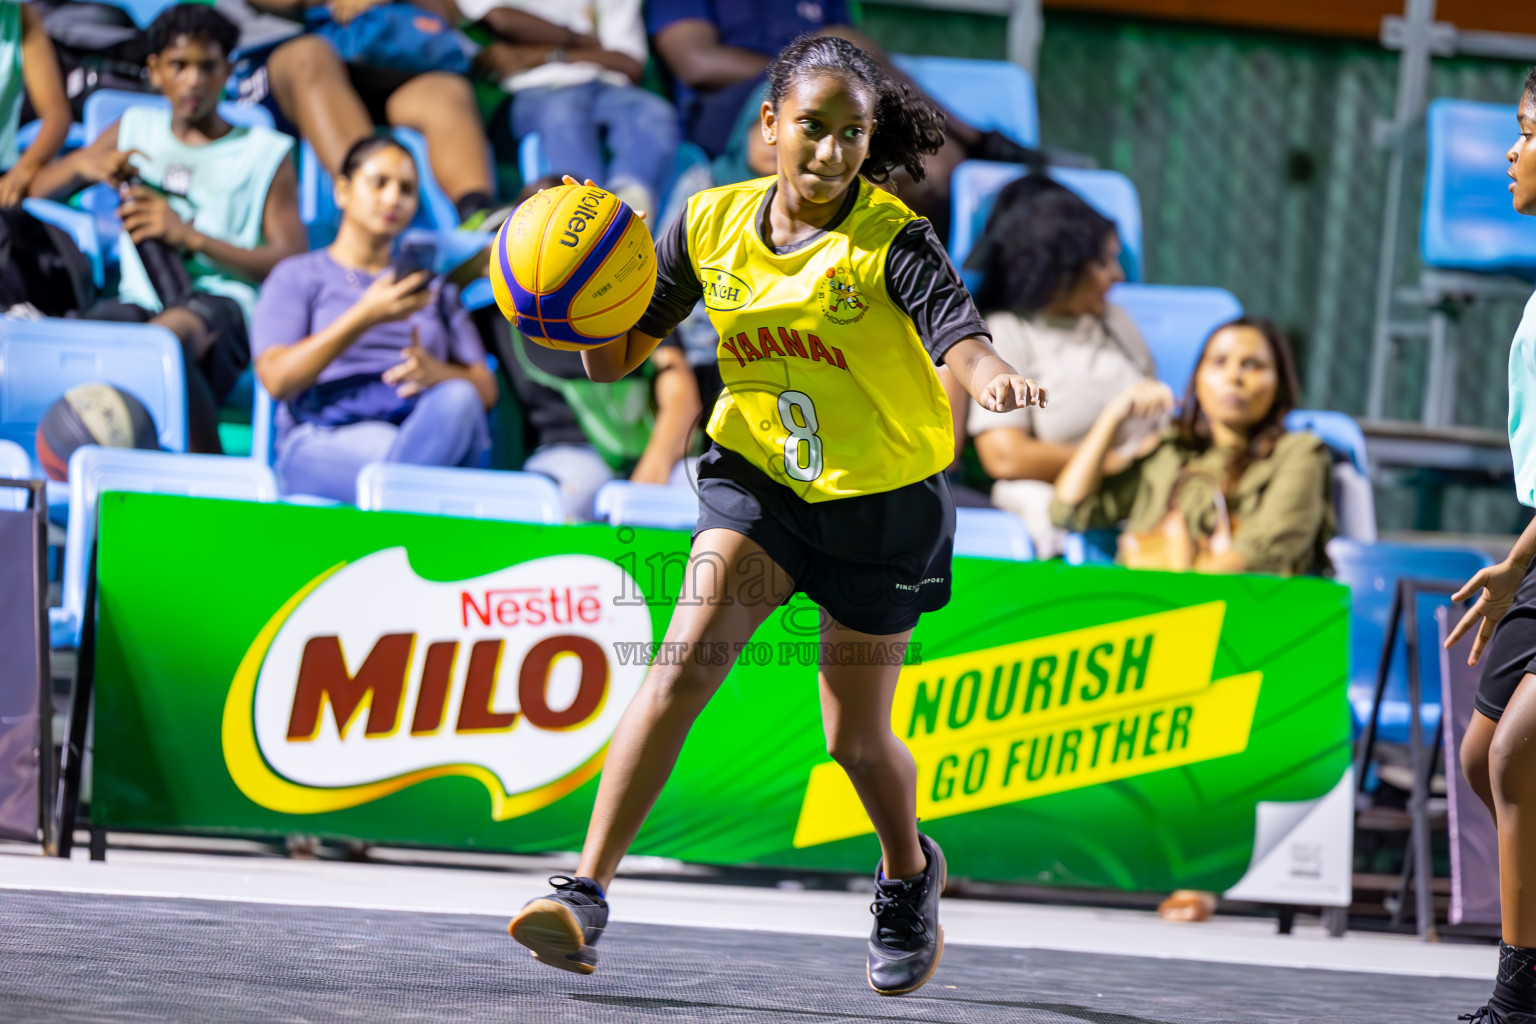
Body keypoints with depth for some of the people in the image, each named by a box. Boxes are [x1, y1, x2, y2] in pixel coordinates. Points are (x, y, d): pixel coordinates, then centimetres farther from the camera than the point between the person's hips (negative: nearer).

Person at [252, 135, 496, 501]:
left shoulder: (434, 288, 30)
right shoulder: (297, 277, 18)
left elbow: (485, 388, 17)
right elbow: (276, 378, -1)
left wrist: (436, 372, -9)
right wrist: (365, 317, -12)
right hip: (326, 438, -3)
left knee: (456, 399, -36)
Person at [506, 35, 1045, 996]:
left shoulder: (891, 240, -18)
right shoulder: (714, 223, -6)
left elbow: (958, 329, -37)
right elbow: (617, 356, 3)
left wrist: (990, 372, -60)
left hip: (883, 496, -2)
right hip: (760, 476, 2)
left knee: (857, 741, 7)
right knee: (688, 656, -23)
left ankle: (909, 874, 41)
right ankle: (586, 894, -27)